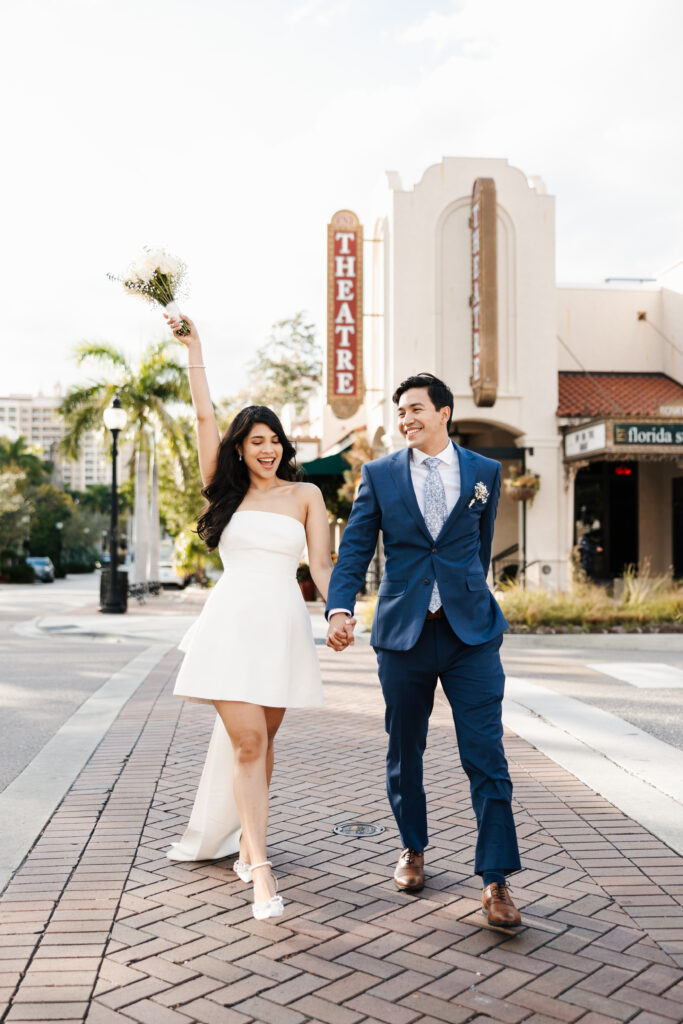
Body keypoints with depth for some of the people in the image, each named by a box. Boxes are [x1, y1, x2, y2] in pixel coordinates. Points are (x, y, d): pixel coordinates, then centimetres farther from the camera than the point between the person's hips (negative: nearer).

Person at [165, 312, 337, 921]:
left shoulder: (305, 495, 10)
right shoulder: (226, 490, 10)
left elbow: (321, 563, 4)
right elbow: (205, 415, 7)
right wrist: (193, 349, 6)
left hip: (283, 624, 1)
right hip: (231, 623, -1)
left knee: (261, 740, 9)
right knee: (246, 740, -10)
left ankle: (244, 835, 29)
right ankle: (259, 867, -8)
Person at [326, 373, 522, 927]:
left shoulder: (484, 471, 6)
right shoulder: (379, 474, 4)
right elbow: (355, 549, 0)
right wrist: (339, 608, -15)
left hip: (471, 632, 0)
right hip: (403, 632, 1)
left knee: (486, 756, -4)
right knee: (404, 752, 13)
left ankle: (496, 881, 6)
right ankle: (413, 849, 34)